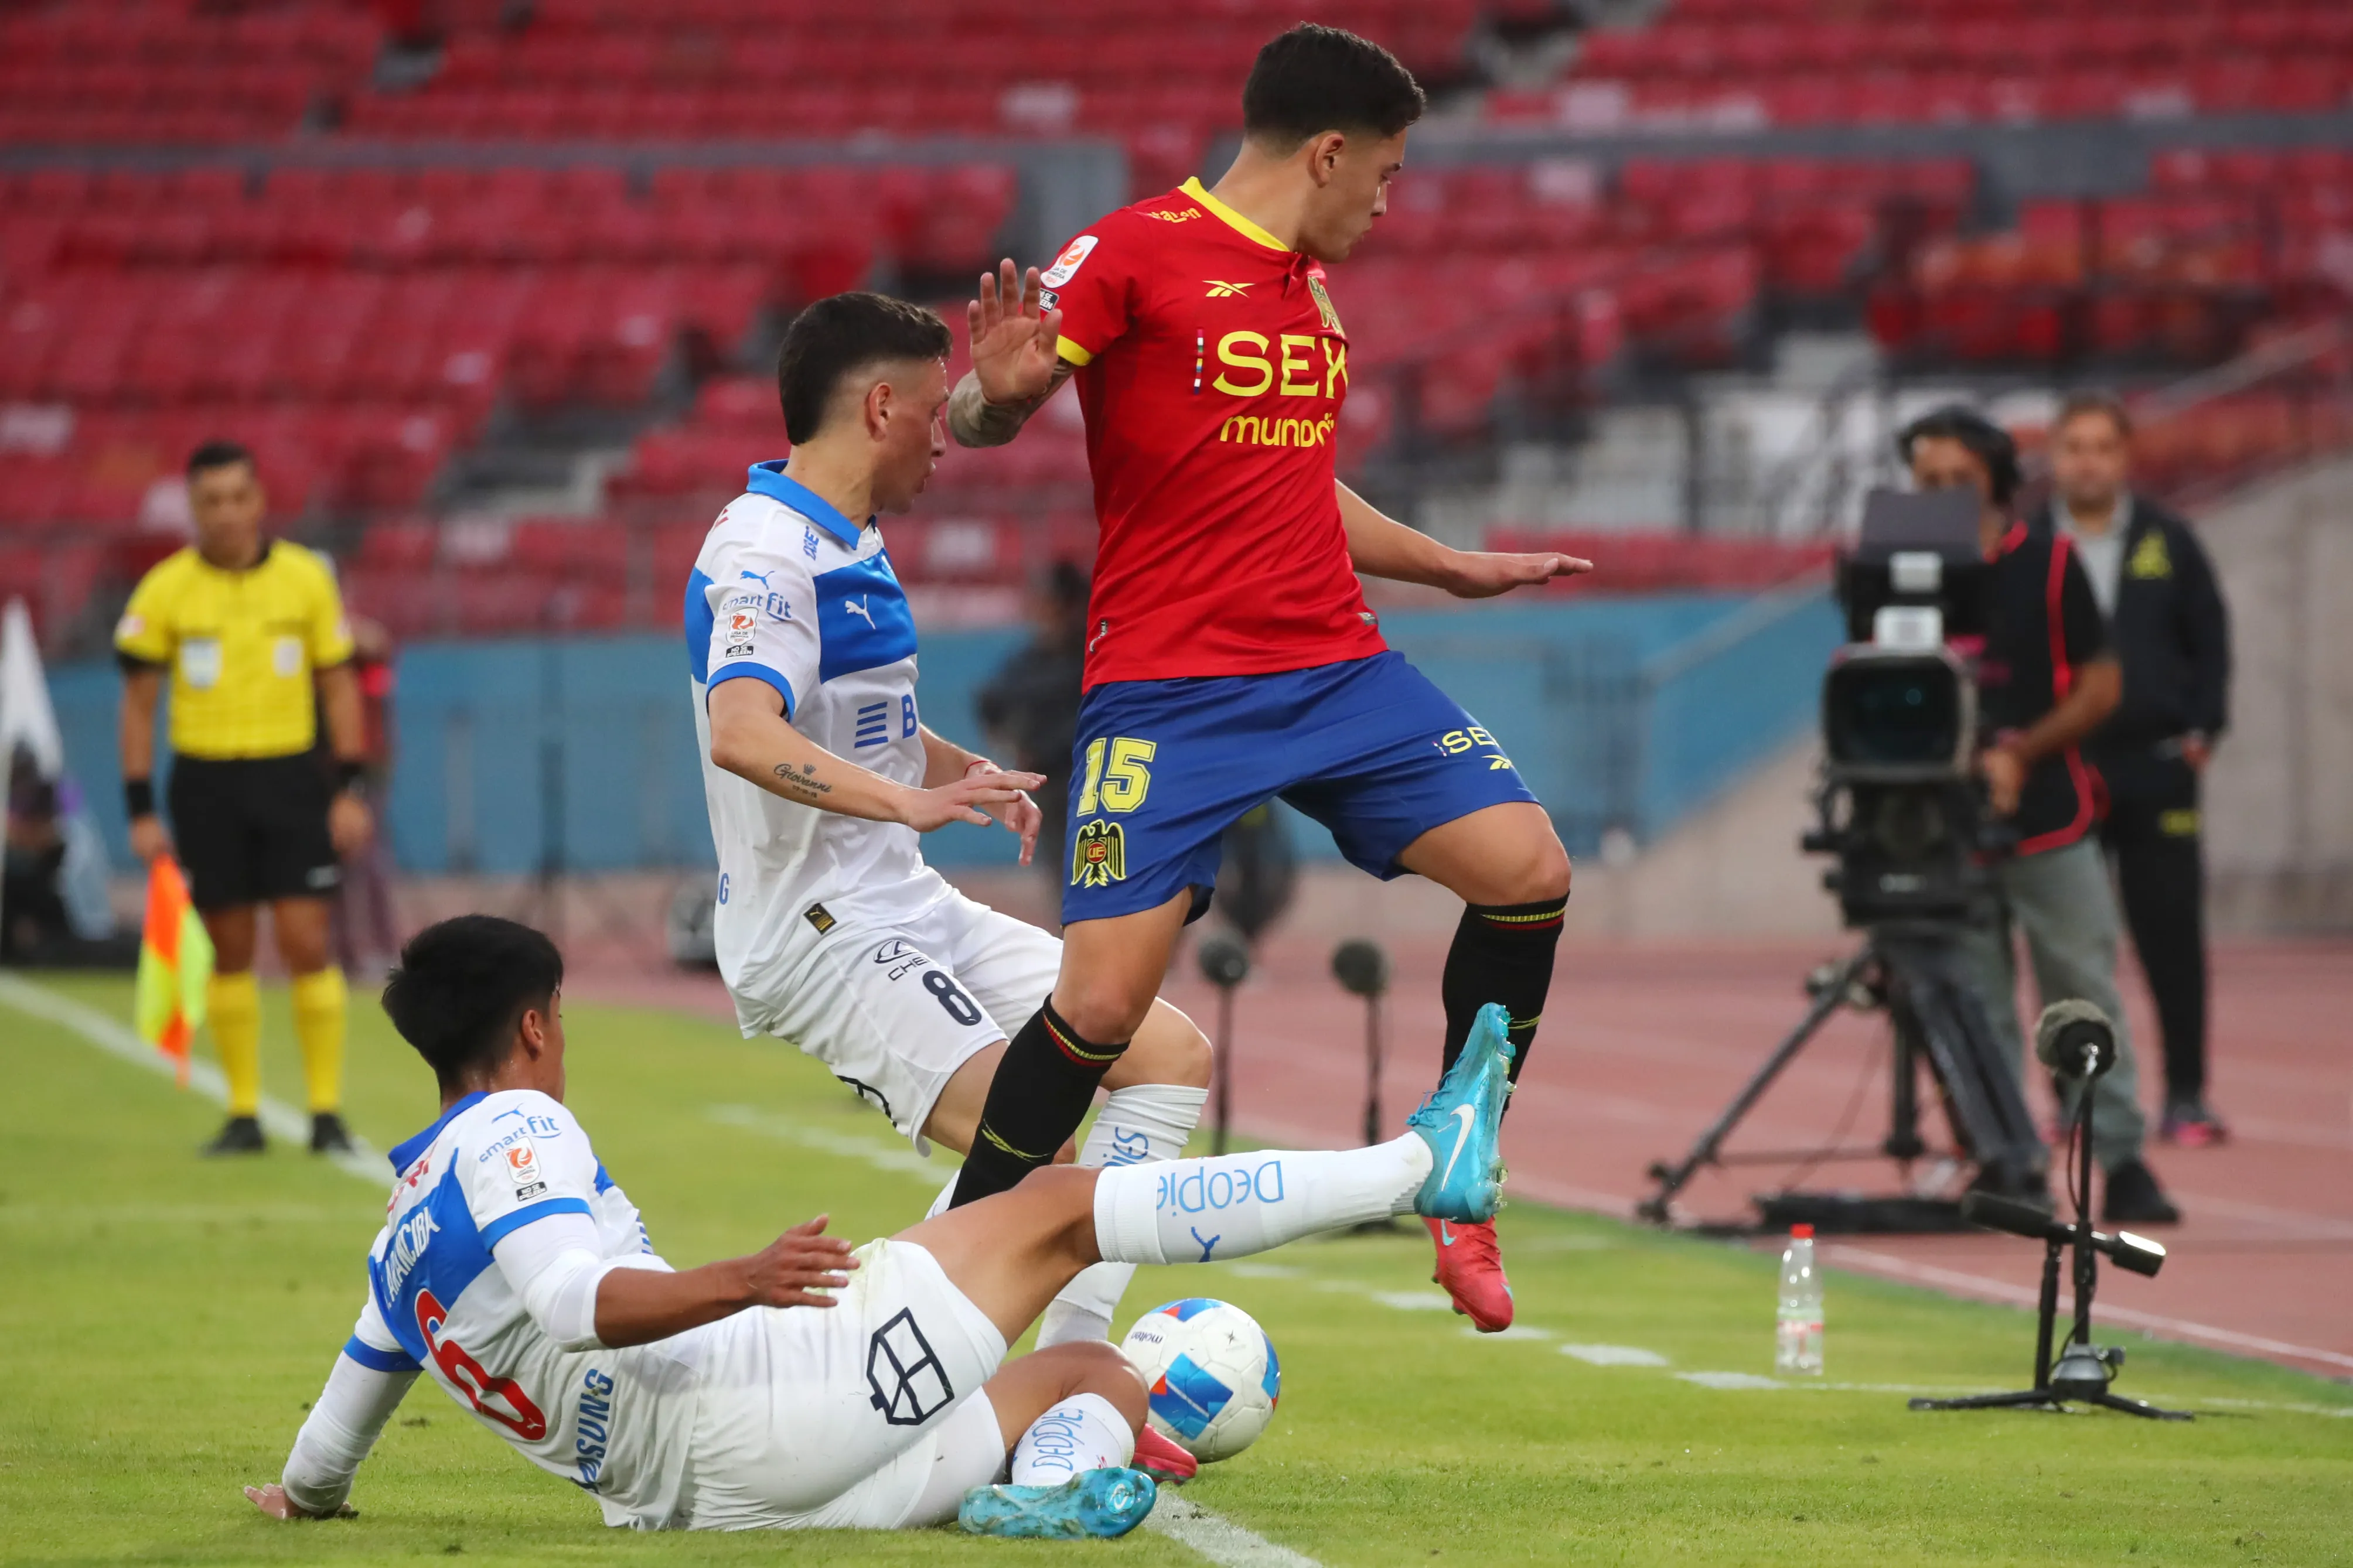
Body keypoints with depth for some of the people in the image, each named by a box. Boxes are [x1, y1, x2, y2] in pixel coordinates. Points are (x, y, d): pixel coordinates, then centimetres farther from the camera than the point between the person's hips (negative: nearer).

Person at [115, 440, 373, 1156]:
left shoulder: (307, 578, 0)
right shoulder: (165, 589, -2)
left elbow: (339, 686, 6)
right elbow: (138, 702, 2)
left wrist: (350, 789, -1)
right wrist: (140, 809, -3)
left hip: (291, 777, 0)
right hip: (205, 781, 0)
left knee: (307, 942, -7)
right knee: (230, 953, 4)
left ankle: (327, 1111, 0)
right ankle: (243, 1115, 12)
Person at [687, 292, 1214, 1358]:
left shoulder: (852, 544, 16)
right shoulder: (766, 551, -16)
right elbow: (742, 734, -35)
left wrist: (969, 777, 15)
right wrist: (910, 800, -44)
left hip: (911, 909, 10)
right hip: (820, 936, -10)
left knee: (1175, 1056, 7)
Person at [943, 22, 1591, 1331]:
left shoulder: (1317, 290, 18)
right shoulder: (1138, 254, -5)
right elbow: (977, 421, -8)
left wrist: (1461, 570, 36)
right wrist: (999, 393, -31)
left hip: (1337, 667, 7)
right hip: (1168, 685, -7)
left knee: (1529, 866, -10)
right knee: (1103, 1000, -13)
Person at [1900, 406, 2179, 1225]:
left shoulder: (2048, 565, 1)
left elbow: (2100, 687, 2)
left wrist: (2020, 753, -11)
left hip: (2050, 819, -1)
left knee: (2085, 996, 0)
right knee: (1974, 1012, 1)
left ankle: (2123, 1163, 4)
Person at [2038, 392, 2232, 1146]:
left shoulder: (2167, 541, 5)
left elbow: (2210, 640, 8)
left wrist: (2204, 729, -1)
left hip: (2157, 769, 0)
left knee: (2172, 937, 1)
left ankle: (2187, 1096, 7)